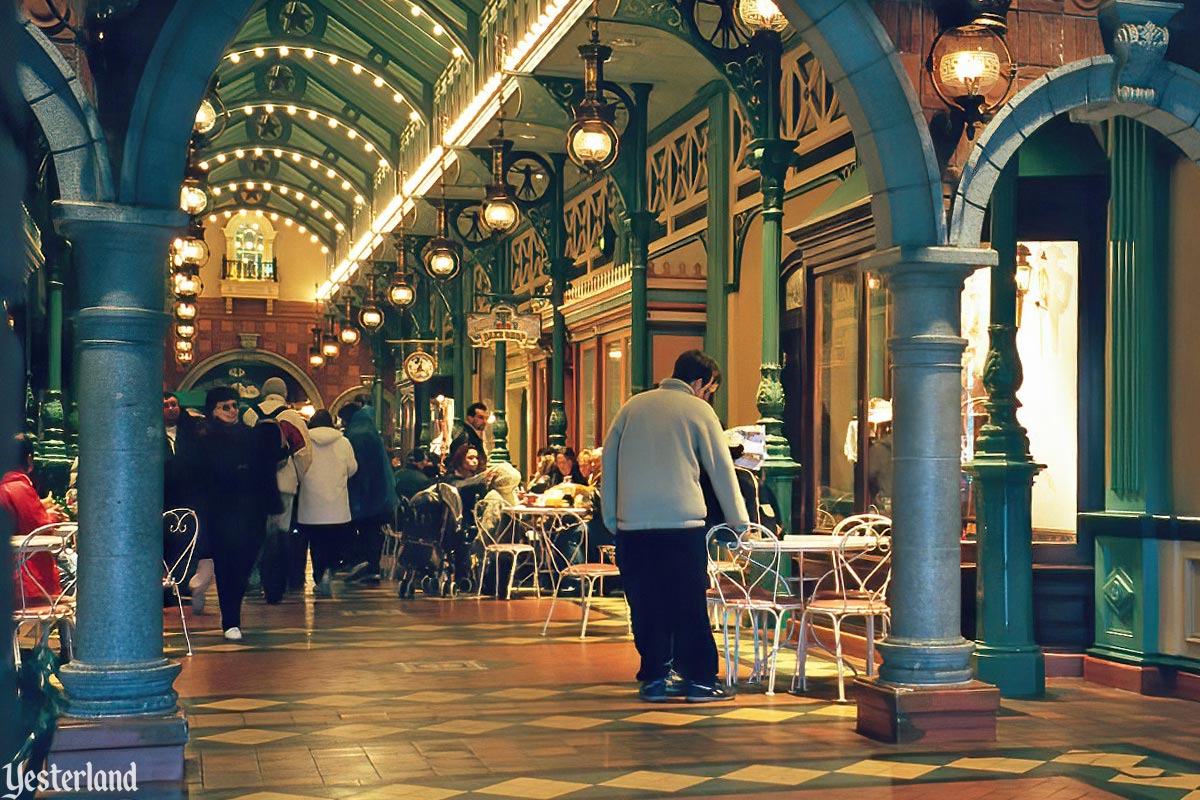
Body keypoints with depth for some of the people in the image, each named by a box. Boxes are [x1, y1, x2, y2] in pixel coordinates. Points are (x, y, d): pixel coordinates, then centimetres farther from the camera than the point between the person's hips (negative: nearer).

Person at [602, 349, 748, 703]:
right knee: (690, 604, 3)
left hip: (632, 524, 3)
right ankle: (698, 679, 6)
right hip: (682, 521, -3)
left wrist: (611, 517, 19)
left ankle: (655, 676, 12)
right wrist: (739, 521, 14)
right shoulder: (699, 411, 3)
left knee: (645, 603, 8)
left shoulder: (634, 406, 13)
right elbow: (721, 469, 6)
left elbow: (608, 460, 14)